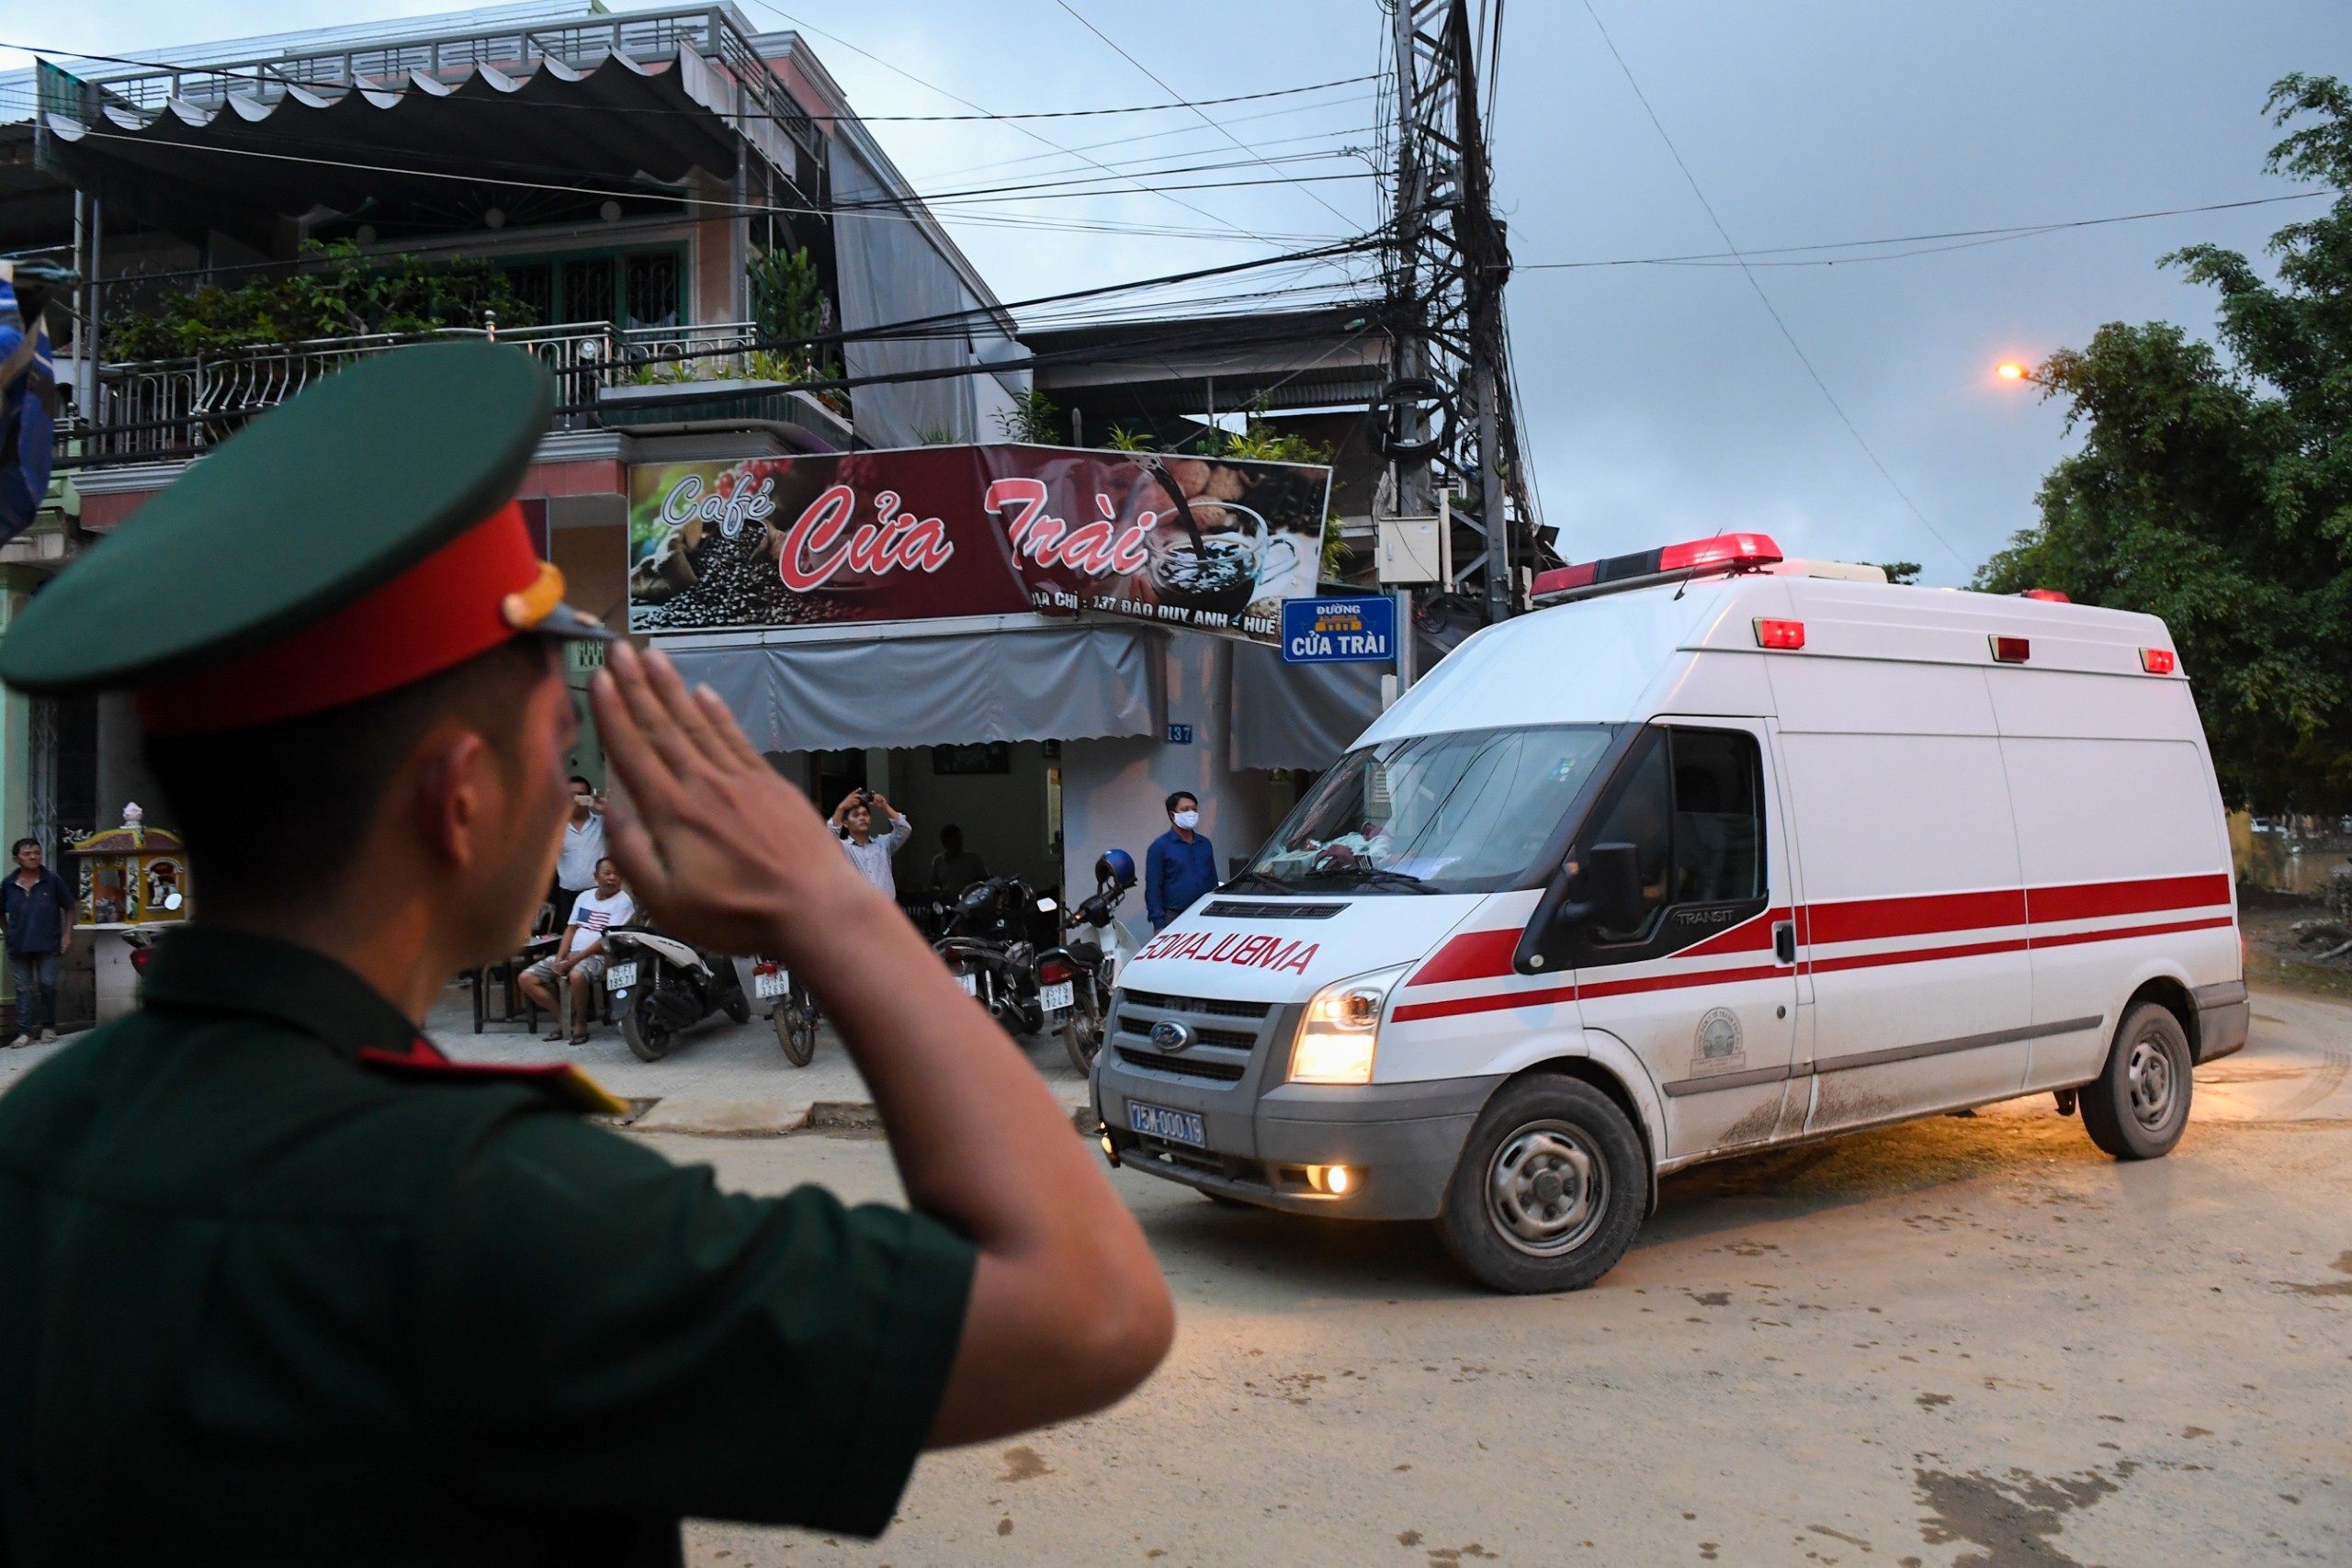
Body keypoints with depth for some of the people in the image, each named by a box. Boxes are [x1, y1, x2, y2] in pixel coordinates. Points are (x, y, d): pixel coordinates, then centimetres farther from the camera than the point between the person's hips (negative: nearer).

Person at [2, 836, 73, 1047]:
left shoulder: (53, 880, -3)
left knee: (47, 985, 0)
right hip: (18, 946, 2)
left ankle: (48, 1027, 16)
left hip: (47, 944, -2)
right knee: (23, 989, 5)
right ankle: (24, 1032, 9)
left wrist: (67, 934, -3)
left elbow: (68, 908, 4)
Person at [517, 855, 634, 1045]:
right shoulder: (584, 897, 15)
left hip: (599, 956, -7)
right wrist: (559, 959, -4)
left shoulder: (623, 902, -5)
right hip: (570, 954, 7)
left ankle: (580, 1023, -15)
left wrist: (574, 960, -18)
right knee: (527, 978, -7)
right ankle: (564, 1018, 1)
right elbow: (571, 929, 14)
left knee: (576, 975, -40)